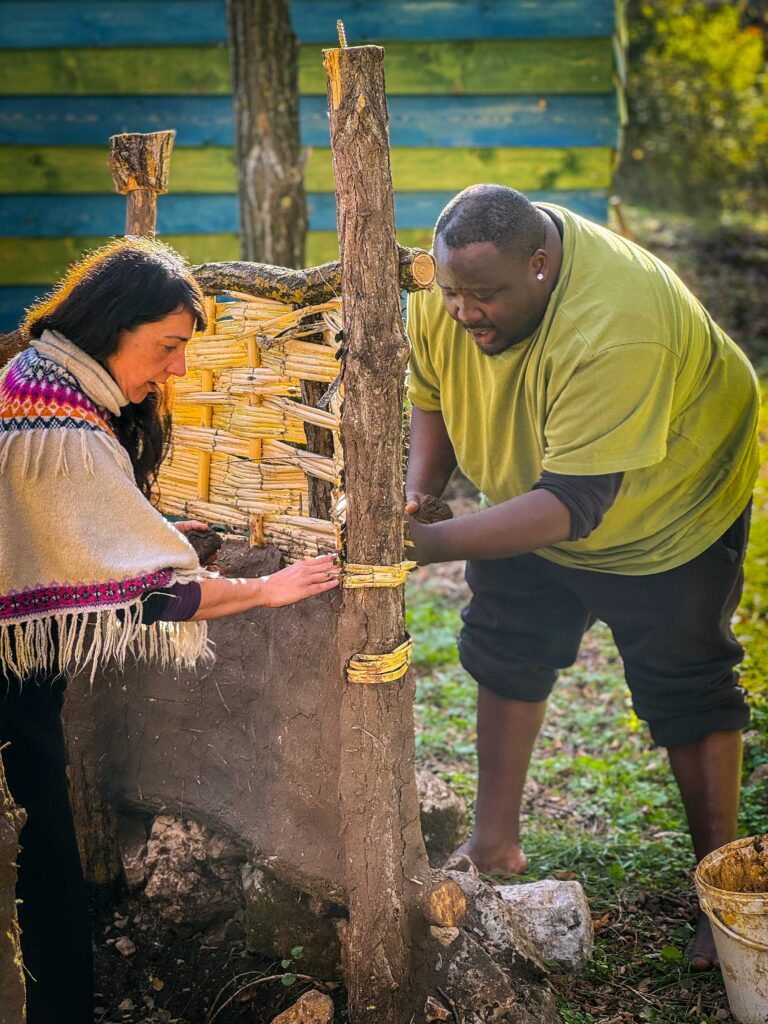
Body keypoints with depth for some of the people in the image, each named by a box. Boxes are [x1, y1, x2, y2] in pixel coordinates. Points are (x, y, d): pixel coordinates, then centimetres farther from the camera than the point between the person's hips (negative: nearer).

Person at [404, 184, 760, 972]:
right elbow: (430, 389, -3)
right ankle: (495, 844, 27)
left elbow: (573, 506, -43)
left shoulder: (615, 330, -43)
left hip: (665, 505, -6)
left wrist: (432, 544, -49)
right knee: (504, 653, 11)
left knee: (685, 692, 1)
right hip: (530, 489, 7)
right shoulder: (446, 288, -22)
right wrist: (417, 491, -19)